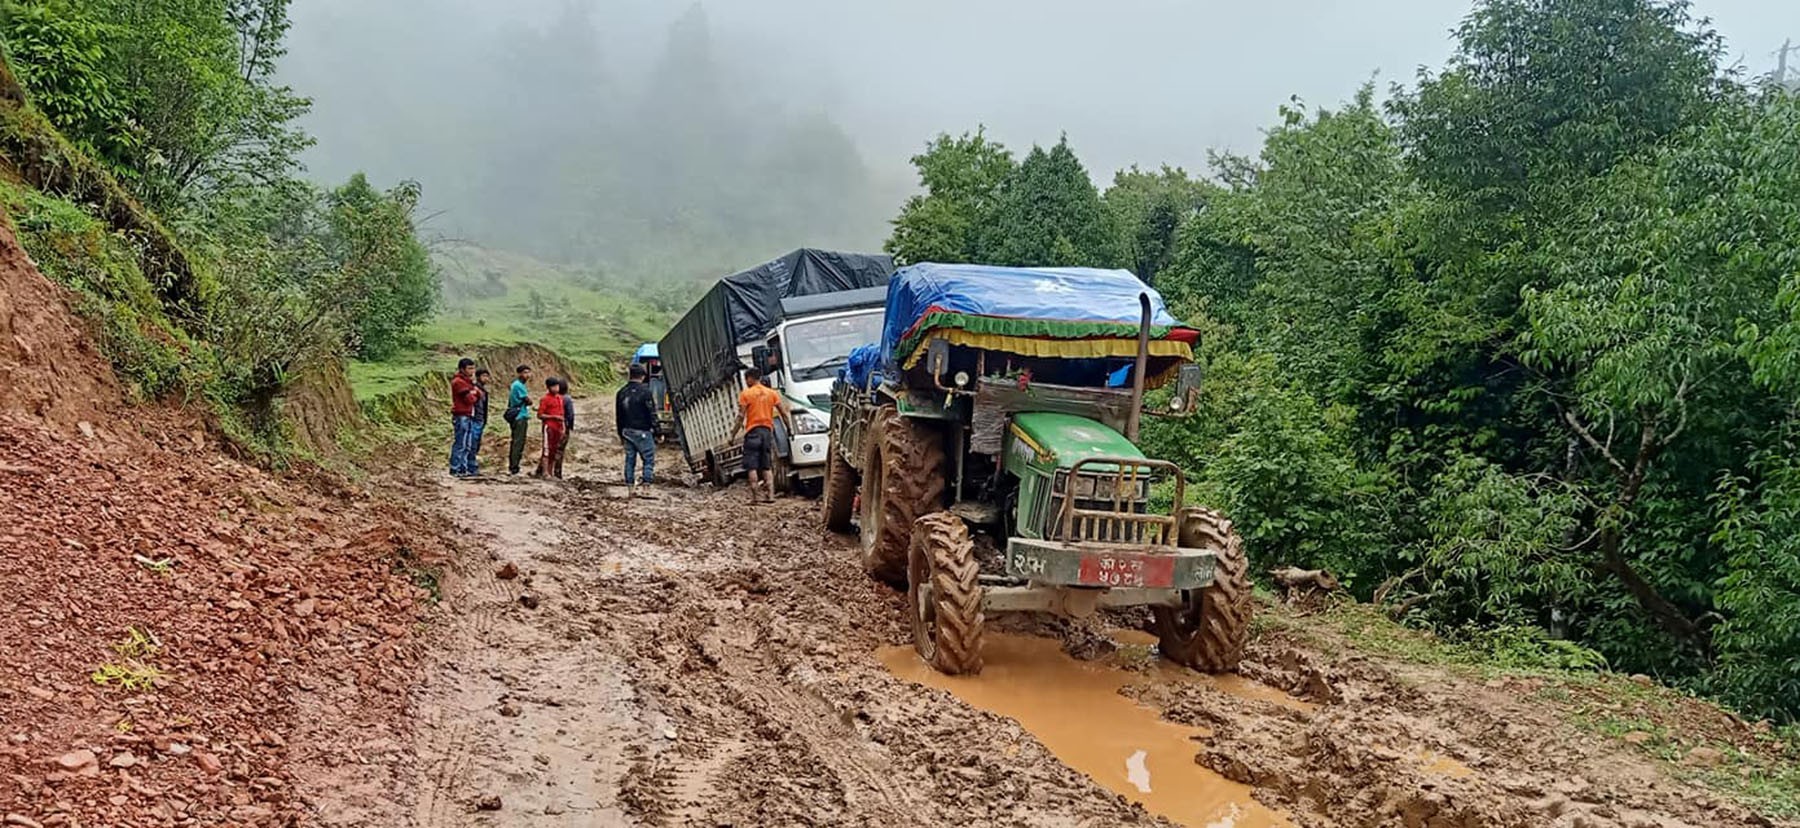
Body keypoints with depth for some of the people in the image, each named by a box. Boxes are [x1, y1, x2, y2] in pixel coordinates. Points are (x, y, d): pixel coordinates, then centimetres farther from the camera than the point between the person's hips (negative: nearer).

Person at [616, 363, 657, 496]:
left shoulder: (622, 392, 8)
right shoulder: (645, 392, -13)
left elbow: (619, 416, 14)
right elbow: (652, 414, -13)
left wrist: (621, 434, 21)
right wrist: (656, 432, -7)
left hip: (627, 432, 6)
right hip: (642, 432, -6)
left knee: (630, 459, 11)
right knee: (649, 459, 2)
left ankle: (630, 488, 12)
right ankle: (645, 486, -4)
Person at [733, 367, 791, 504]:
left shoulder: (745, 394, -2)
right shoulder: (772, 393, 10)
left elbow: (741, 417, -7)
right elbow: (784, 413, 5)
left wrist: (734, 435, -3)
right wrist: (790, 429, 11)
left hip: (753, 431, -4)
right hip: (768, 431, 5)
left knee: (752, 466, -3)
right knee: (767, 466, 10)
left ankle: (754, 496, -8)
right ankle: (770, 495, 3)